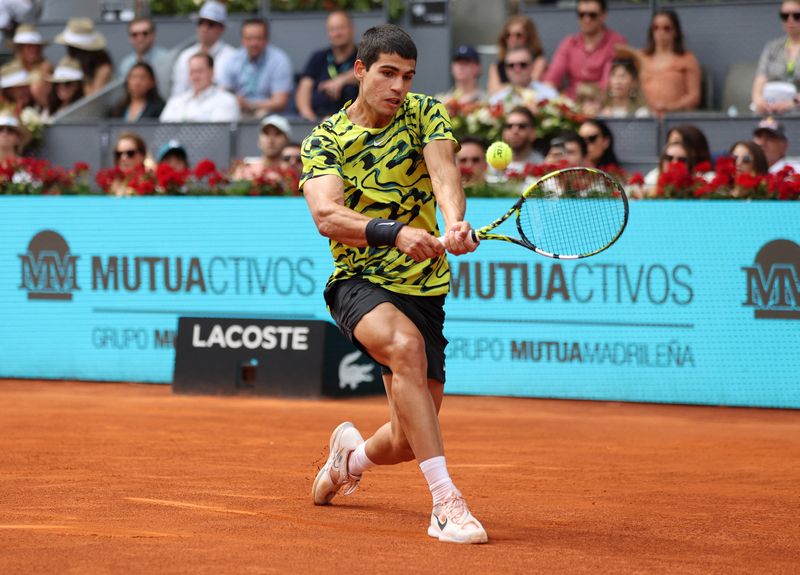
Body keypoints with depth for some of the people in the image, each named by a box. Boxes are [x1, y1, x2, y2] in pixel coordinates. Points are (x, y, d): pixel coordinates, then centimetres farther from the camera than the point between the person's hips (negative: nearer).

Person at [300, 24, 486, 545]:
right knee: (406, 345, -37)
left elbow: (444, 174, -20)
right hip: (358, 282, -3)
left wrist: (455, 224, -42)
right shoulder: (324, 140, -4)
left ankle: (353, 454, 41)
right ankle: (446, 502, -39)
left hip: (423, 288, 3)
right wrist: (396, 233, -40)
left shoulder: (426, 115, 0)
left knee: (409, 441, 2)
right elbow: (327, 216, -22)